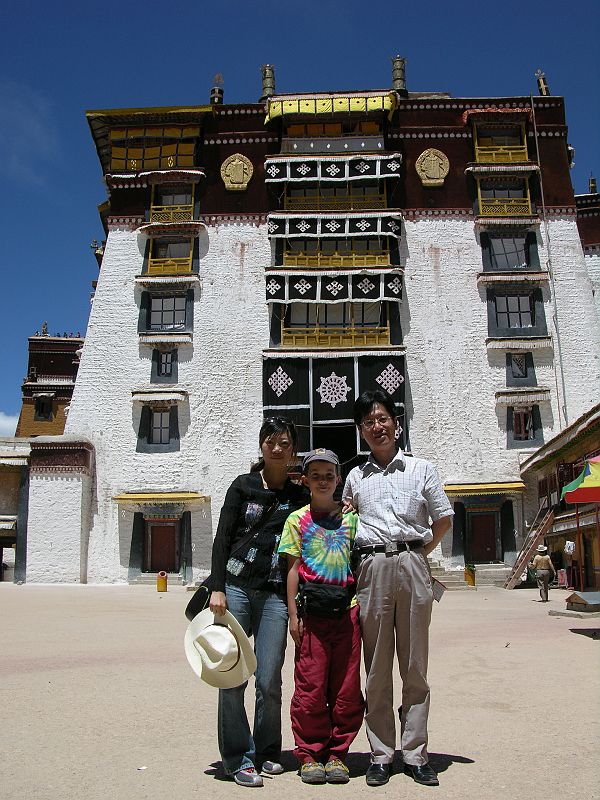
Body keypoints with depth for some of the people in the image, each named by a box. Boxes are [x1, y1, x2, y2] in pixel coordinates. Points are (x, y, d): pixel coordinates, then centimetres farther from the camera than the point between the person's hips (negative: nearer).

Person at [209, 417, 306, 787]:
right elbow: (222, 538, 2)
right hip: (235, 587, -1)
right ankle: (239, 757, 15)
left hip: (274, 595, 1)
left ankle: (268, 752, 22)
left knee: (269, 681, 0)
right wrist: (218, 588, -6)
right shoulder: (243, 486, 7)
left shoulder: (299, 496, 11)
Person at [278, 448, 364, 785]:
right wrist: (293, 613, -2)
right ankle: (309, 754, 17)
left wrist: (363, 607, 7)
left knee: (346, 687, 5)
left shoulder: (350, 518, 9)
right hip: (311, 609, -2)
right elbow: (293, 567, 3)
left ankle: (337, 753, 20)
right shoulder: (298, 519, 5)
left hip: (347, 609, 2)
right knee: (310, 685, 2)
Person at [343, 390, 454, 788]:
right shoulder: (356, 476, 15)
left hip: (413, 564, -1)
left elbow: (444, 519, 12)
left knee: (415, 665, 3)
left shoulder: (421, 468, 10)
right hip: (371, 567, 1)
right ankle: (381, 754, 12)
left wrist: (418, 554, 6)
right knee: (377, 666, 4)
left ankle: (415, 754, 12)